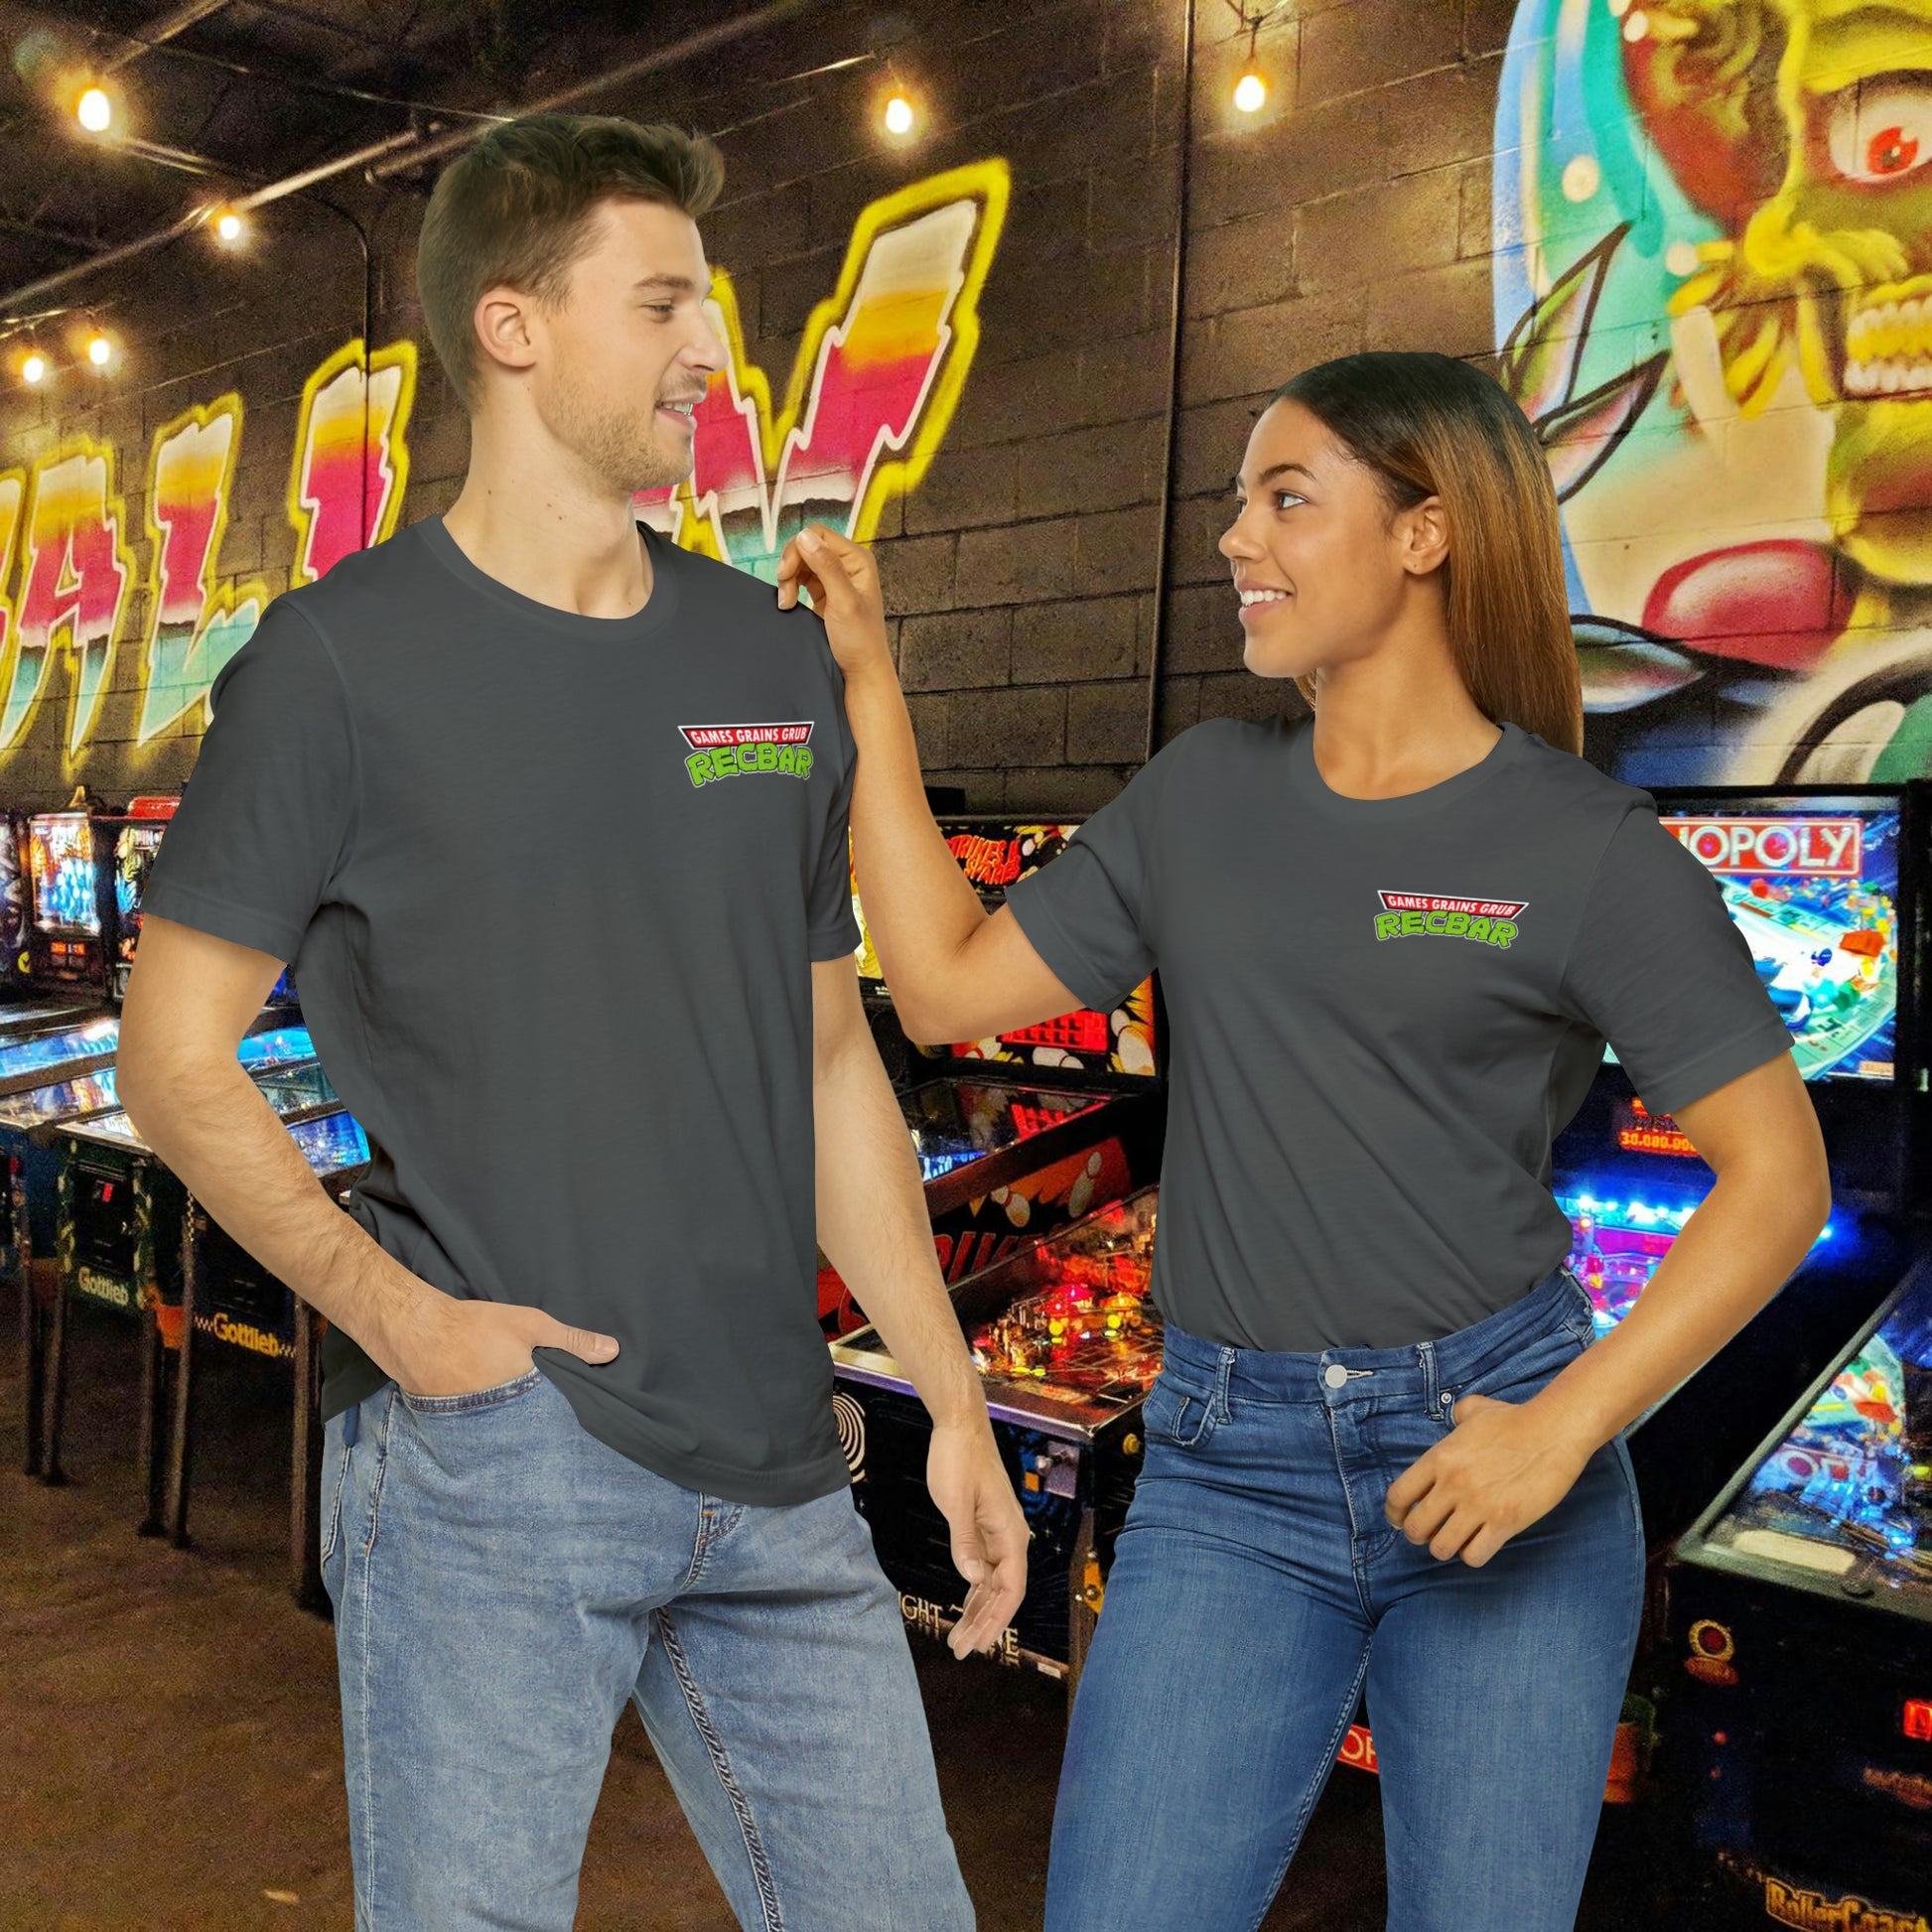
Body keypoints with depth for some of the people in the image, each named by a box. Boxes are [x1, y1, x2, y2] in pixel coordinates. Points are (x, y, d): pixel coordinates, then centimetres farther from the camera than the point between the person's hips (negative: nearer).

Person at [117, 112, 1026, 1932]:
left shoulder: (773, 658, 9)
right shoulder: (341, 656, -4)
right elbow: (178, 1054, -2)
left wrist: (954, 1396, 9)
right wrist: (383, 1301, -15)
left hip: (774, 1470, 5)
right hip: (485, 1451, -4)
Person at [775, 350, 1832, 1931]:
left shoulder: (1586, 847, -5)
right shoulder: (1207, 793, 7)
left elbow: (1779, 1174, -5)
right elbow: (948, 987, 7)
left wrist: (1565, 1429, -14)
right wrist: (868, 683, 6)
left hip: (1488, 1444, -2)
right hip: (1231, 1468, 3)